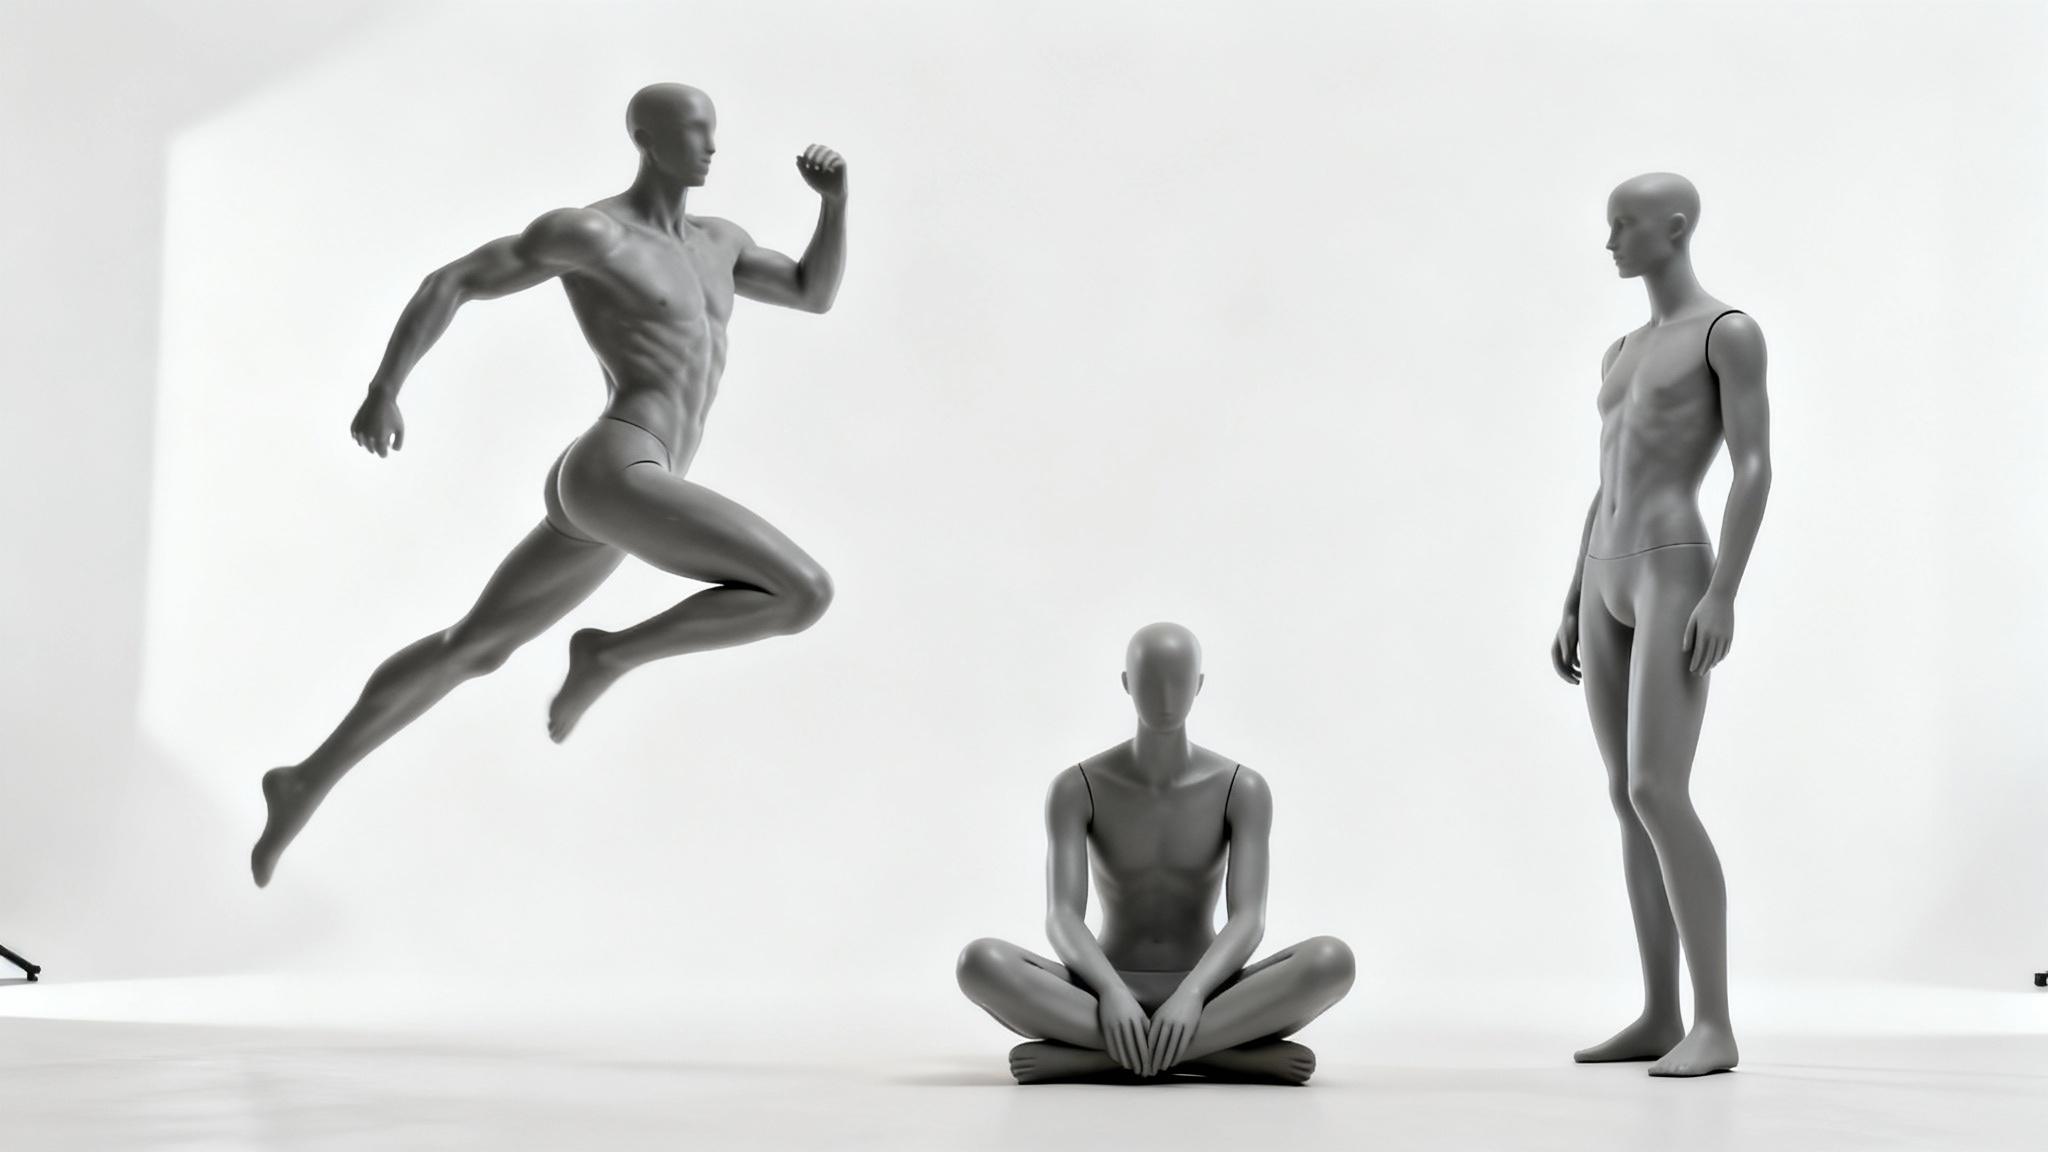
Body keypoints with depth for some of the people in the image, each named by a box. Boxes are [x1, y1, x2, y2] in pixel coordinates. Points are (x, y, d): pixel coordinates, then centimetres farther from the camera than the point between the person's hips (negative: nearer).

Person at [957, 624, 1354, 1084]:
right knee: (981, 962, -31)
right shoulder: (1078, 788, -4)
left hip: (1205, 998, 0)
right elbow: (1062, 916, -14)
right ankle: (1224, 1053, -33)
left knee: (1332, 959, -30)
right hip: (1108, 994, 0)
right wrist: (1111, 991, -35)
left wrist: (1191, 994, -34)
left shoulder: (1242, 790, -4)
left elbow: (1248, 919, -15)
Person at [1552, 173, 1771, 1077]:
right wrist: (1572, 607, 18)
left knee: (1658, 793, -18)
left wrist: (1724, 595, -22)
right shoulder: (1622, 353, 22)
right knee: (1628, 799, 5)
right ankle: (1660, 1017, 9)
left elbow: (1755, 470, -12)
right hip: (1606, 585, 9)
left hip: (1676, 579, -9)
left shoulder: (1731, 332, -3)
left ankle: (1714, 1025, -15)